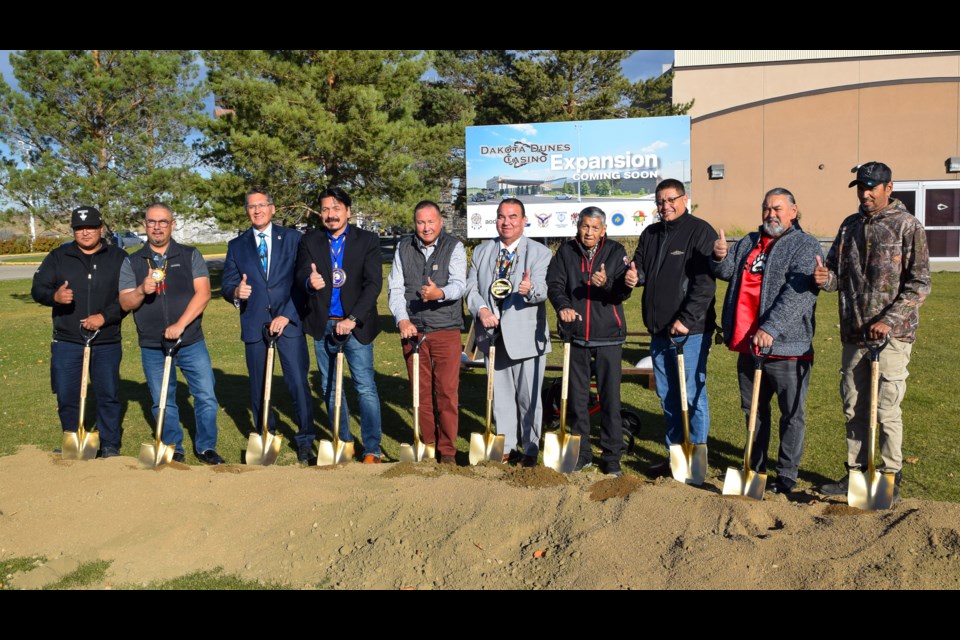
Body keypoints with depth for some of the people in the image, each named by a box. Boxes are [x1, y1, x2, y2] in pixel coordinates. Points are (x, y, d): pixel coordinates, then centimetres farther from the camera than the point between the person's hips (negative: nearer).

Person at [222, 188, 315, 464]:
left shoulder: (292, 238, 5)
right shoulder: (237, 245, 12)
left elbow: (301, 280, -1)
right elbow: (227, 285, 8)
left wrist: (287, 315, -11)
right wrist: (236, 292, -16)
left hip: (289, 322, -2)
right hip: (254, 325, 2)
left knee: (299, 384, -5)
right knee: (259, 387, 8)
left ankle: (305, 441, 8)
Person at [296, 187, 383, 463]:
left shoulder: (368, 240, -3)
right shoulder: (310, 241, 5)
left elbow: (374, 283, -10)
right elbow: (300, 273, -6)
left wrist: (352, 319, -19)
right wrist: (310, 281, -32)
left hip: (355, 324, -3)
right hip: (323, 325, 4)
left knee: (365, 388, -5)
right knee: (330, 388, 12)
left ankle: (372, 450, 3)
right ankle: (343, 442, 26)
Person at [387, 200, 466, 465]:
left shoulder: (454, 247, 2)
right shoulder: (403, 248, 10)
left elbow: (459, 284, -12)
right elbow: (395, 287, 5)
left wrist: (440, 293, -35)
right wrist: (402, 319, -11)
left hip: (446, 330, -2)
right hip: (412, 330, 3)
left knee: (448, 391, -3)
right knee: (421, 391, 8)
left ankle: (447, 450, 6)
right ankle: (427, 445, 19)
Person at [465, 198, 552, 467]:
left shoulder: (540, 252, -2)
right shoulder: (482, 252, 12)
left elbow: (543, 289, -17)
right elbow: (471, 286, 7)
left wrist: (531, 289, -41)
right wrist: (481, 309, -14)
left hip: (525, 336, -4)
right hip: (493, 336, 4)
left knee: (528, 396, 2)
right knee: (500, 395, 13)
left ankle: (530, 449, 18)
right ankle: (506, 447, 27)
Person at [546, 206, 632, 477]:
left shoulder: (616, 252, 1)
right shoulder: (566, 252, 5)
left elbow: (624, 292, -7)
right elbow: (554, 284, -4)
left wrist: (607, 283, -28)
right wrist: (563, 306, -24)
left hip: (609, 335, -2)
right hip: (577, 335, 2)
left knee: (611, 397, 1)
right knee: (577, 397, 8)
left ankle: (611, 456, 11)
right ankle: (581, 452, 21)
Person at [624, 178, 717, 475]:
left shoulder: (700, 232, -7)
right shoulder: (650, 234, 14)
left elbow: (705, 283, -15)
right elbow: (640, 267, 19)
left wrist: (686, 320, -21)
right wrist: (635, 275, -5)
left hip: (690, 330, -7)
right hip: (659, 329, 7)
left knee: (692, 395, -1)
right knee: (667, 396, 14)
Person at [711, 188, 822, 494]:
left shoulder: (805, 246, -6)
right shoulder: (748, 243, 16)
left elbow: (798, 294, -18)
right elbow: (727, 272, 16)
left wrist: (771, 329, -28)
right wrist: (720, 257, -8)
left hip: (786, 346, -7)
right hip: (747, 343, 7)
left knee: (792, 413, 4)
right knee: (753, 409, 17)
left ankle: (787, 475, 15)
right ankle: (755, 468, 31)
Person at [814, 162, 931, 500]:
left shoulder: (907, 226, -5)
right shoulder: (850, 226, 11)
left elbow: (919, 284, -8)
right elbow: (839, 273, 15)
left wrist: (889, 320, -18)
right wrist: (825, 277, -10)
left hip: (891, 334, -5)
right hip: (854, 333, 5)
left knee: (887, 410, -1)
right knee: (854, 408, 11)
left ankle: (891, 478, 14)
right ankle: (856, 472, 24)